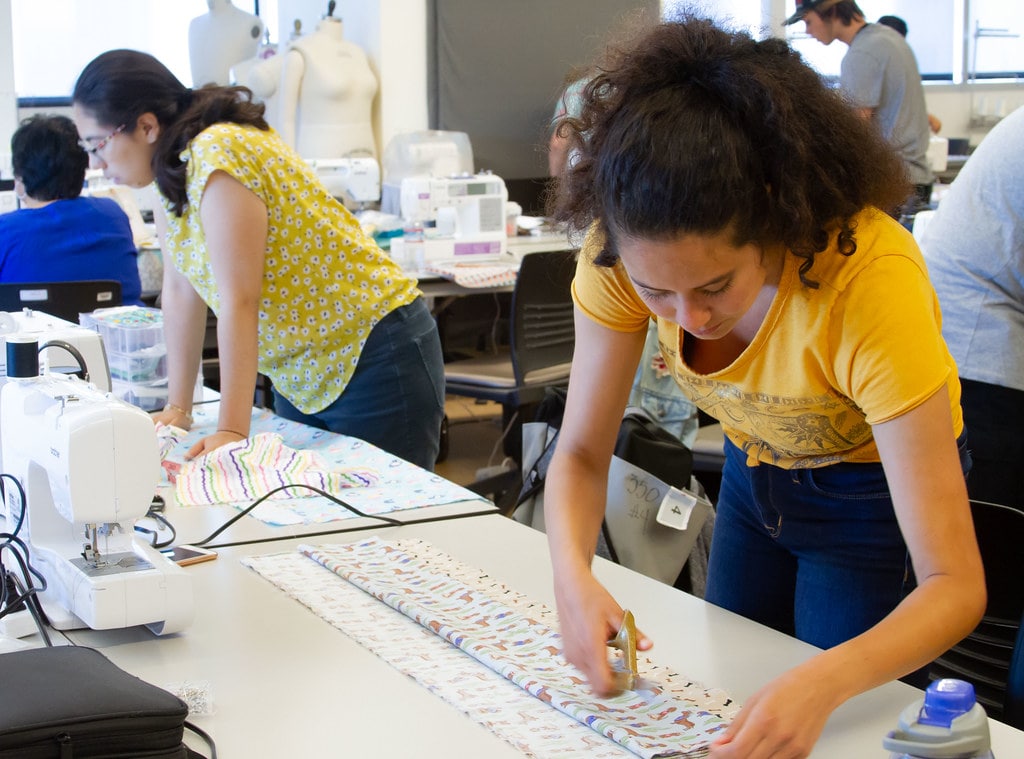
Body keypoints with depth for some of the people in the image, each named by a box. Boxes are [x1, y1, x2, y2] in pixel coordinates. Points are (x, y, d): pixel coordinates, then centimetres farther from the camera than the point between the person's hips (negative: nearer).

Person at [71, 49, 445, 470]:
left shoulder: (217, 156, -23)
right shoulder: (174, 167, 3)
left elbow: (239, 303, -27)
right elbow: (179, 290, 5)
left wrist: (231, 432, -28)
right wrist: (177, 409, 4)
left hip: (371, 359, -9)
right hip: (299, 375, 9)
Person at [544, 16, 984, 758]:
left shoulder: (871, 278, -41)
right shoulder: (632, 253, -29)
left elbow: (955, 586, -39)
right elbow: (582, 453, -17)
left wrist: (823, 685, -57)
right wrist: (574, 577, -39)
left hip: (878, 490, -4)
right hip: (756, 472, 4)